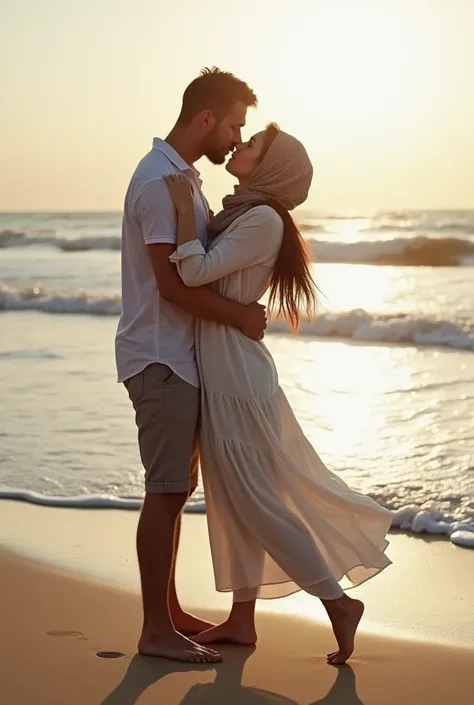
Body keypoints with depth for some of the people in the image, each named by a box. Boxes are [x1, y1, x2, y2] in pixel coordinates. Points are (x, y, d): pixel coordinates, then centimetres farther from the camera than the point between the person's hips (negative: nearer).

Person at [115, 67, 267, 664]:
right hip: (160, 358, -10)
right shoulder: (160, 181, -18)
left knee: (177, 486, 15)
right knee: (166, 491, -6)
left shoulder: (182, 175, 15)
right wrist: (240, 317, -13)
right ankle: (156, 630, 1)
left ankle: (168, 610, 24)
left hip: (180, 356, 10)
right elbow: (174, 285, -21)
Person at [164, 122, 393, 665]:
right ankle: (241, 620, 23)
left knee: (254, 500, -5)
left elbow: (194, 272, -23)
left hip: (236, 375, -10)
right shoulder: (237, 214, 12)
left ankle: (337, 601, 2)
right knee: (236, 500, 14)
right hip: (221, 375, 10)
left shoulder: (263, 220, -16)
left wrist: (184, 207, -17)